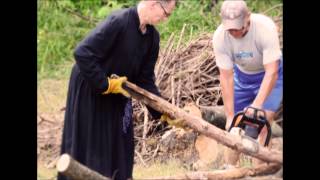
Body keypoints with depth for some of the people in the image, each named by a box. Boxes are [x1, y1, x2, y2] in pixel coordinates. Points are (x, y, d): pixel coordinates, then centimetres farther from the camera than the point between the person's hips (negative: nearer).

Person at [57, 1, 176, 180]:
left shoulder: (152, 37, -4)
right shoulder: (118, 22, -28)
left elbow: (145, 79, 0)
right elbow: (82, 53, -32)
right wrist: (105, 84, -25)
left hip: (117, 93, 7)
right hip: (88, 90, -7)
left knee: (118, 147, 8)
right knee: (86, 146, -2)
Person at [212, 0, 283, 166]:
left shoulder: (265, 27, -36)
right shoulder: (219, 37, -27)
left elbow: (271, 72, -37)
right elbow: (226, 77, -23)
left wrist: (257, 105, -45)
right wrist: (230, 116, -26)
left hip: (269, 74, -3)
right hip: (242, 76, 3)